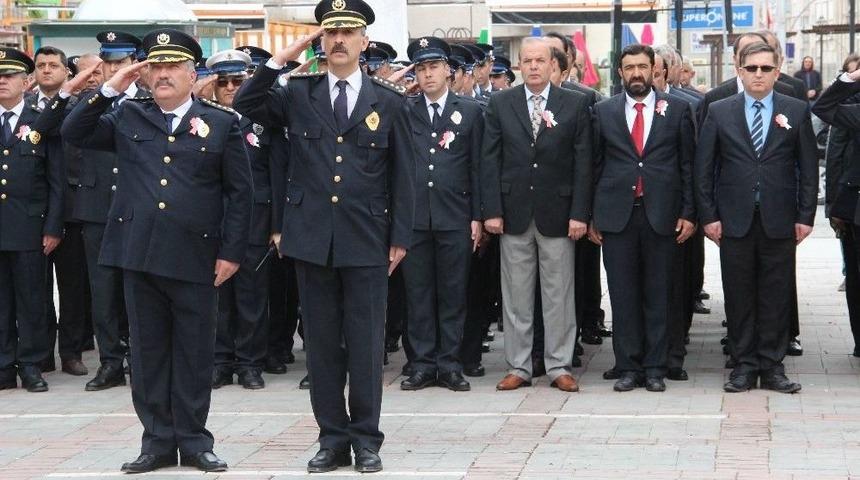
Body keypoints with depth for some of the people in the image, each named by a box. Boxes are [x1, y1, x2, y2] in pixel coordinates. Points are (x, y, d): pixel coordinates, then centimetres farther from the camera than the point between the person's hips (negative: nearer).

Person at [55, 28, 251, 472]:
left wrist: (231, 252, -3)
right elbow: (73, 133, 8)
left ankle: (193, 441, 15)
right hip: (139, 253, 2)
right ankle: (158, 441, 16)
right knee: (147, 351, 7)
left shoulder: (222, 123, 3)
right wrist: (109, 90, -1)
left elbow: (239, 192, 2)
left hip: (195, 258, -2)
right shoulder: (128, 117, 10)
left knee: (194, 353, 5)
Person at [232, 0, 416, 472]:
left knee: (365, 342, 3)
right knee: (321, 342, 7)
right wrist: (282, 58, -7)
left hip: (366, 239, -2)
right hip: (312, 238, 2)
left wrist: (400, 237, -1)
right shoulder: (298, 95, 7)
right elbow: (246, 104, -1)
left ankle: (365, 438, 13)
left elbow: (403, 174, 4)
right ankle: (333, 438, 15)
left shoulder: (389, 101, 3)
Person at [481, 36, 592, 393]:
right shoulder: (500, 104, 5)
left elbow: (582, 162, -1)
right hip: (513, 213, 1)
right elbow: (490, 160, 3)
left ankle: (559, 366, 11)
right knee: (515, 295, 6)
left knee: (558, 295, 3)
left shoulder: (575, 105, 2)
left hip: (558, 213, -1)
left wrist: (579, 213, -7)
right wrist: (492, 210, -4)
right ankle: (518, 367, 13)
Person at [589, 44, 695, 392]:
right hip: (616, 215, 1)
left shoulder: (677, 110, 6)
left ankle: (654, 367, 11)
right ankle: (627, 367, 10)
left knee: (657, 295, 4)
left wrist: (689, 213, 0)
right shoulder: (603, 112, 8)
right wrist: (591, 216, 4)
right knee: (623, 295, 3)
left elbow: (688, 164, 5)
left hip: (661, 215, -1)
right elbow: (595, 166, 9)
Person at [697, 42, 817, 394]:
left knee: (776, 295, 3)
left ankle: (772, 366, 11)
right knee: (739, 295, 4)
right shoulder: (719, 112, 5)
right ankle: (744, 365, 12)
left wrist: (805, 216, -1)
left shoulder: (797, 111, 5)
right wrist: (708, 216, -2)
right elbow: (704, 168, 4)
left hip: (779, 220, 0)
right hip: (735, 220, 0)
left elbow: (808, 167, 5)